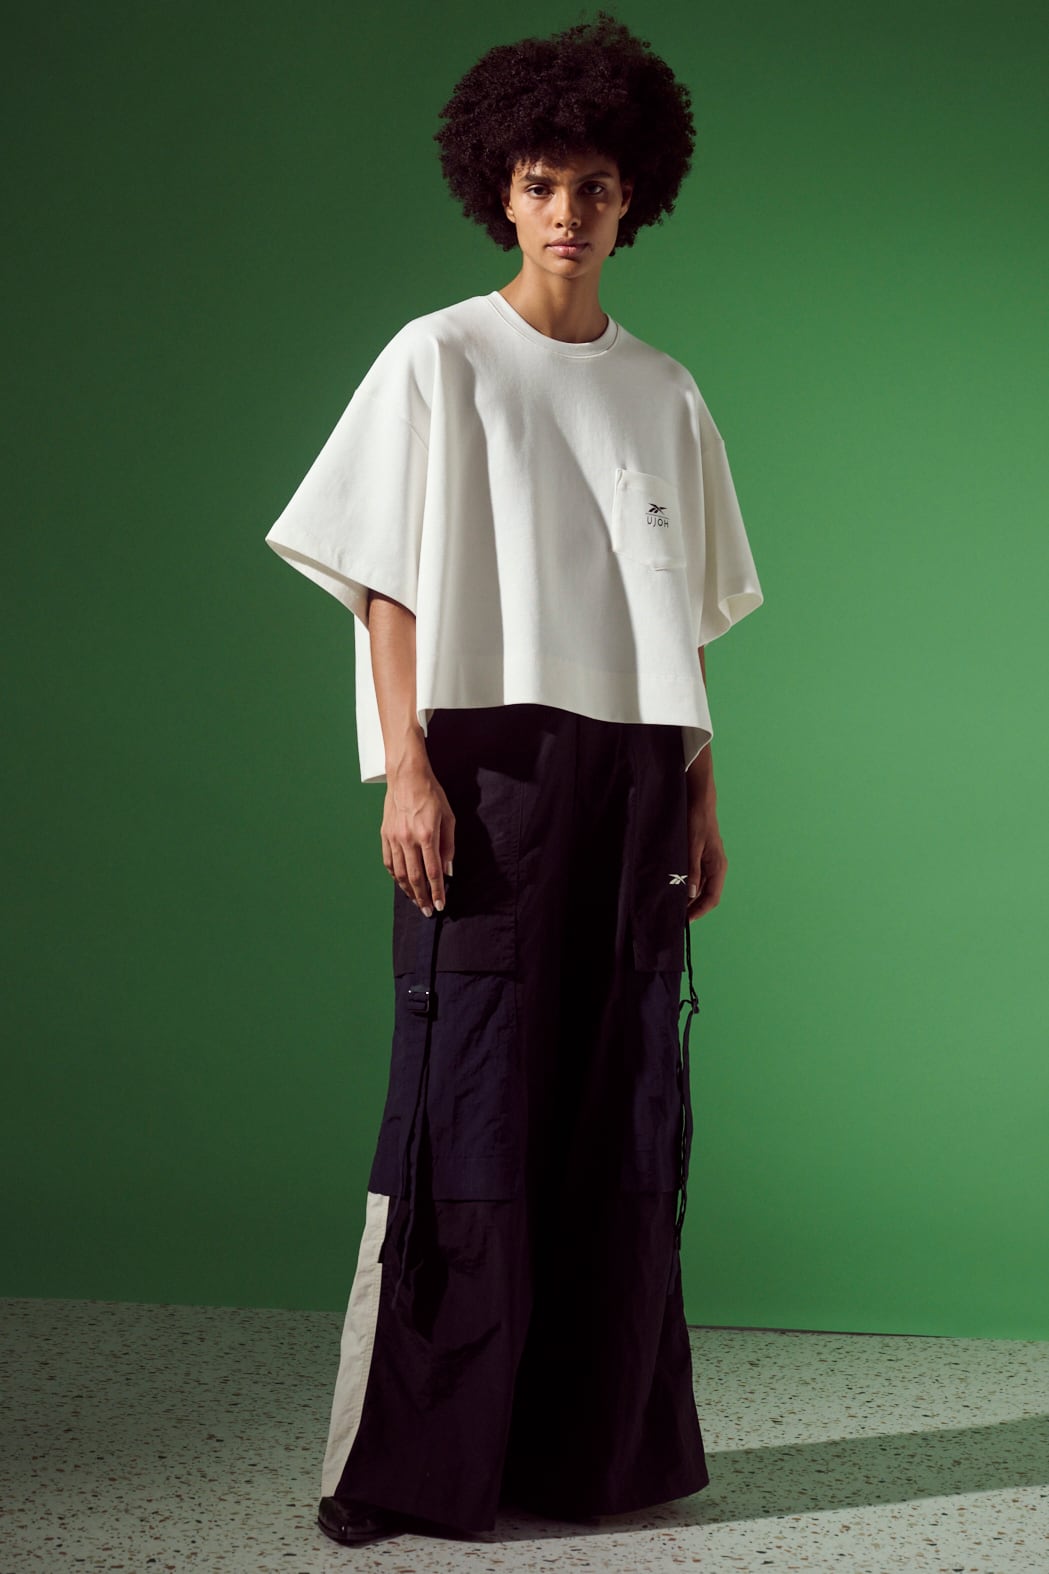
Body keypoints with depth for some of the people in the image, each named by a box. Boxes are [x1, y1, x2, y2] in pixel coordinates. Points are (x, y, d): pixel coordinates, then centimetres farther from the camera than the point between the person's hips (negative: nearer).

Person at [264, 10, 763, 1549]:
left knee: (622, 1110, 5)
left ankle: (603, 1441, 15)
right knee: (471, 1104, -6)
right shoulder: (438, 360, 3)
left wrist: (701, 794, 11)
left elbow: (684, 622, 16)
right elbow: (386, 587, -2)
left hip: (632, 777, 4)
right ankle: (411, 1463, 1)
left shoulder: (664, 393, 15)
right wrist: (409, 769, -12)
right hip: (492, 769, -4)